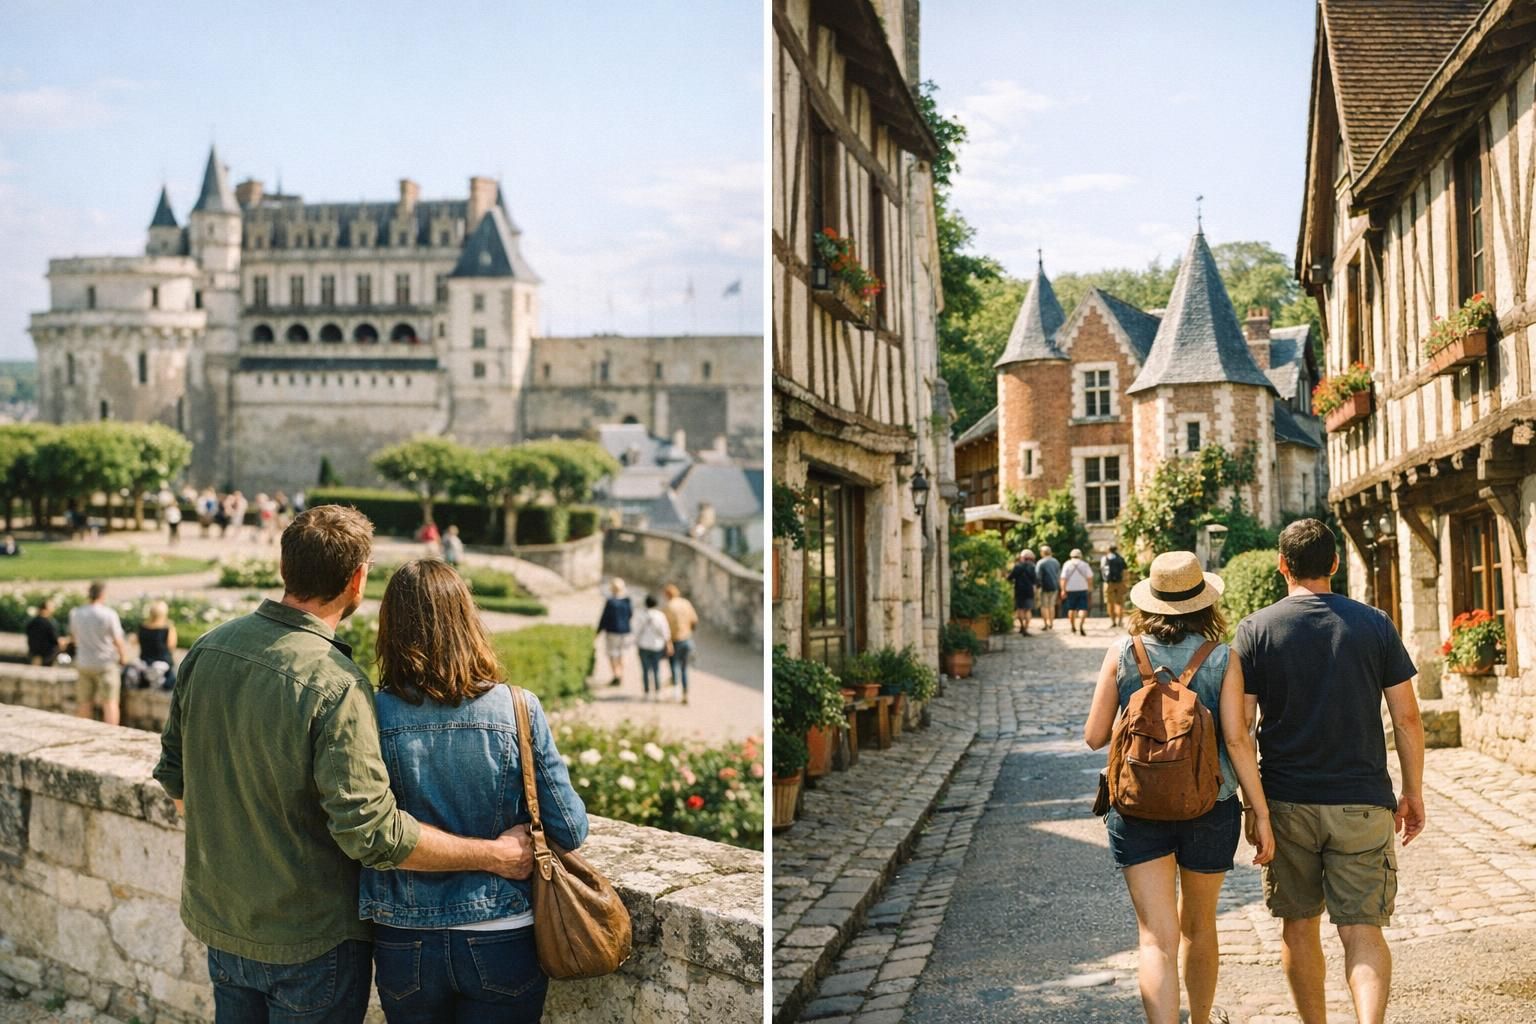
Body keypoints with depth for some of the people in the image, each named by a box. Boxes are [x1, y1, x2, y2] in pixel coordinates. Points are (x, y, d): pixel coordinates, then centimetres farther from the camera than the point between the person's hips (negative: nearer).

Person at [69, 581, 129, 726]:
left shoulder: (75, 613, 0)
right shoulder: (109, 615, -16)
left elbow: (73, 638, 13)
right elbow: (118, 641, -13)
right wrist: (123, 658, 4)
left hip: (83, 663, 5)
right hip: (106, 664, -4)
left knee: (84, 703, 12)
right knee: (110, 703, 0)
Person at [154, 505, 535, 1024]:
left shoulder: (207, 649, -4)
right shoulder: (334, 685, -26)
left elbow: (174, 776, 8)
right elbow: (374, 834, -27)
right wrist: (497, 855, -18)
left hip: (219, 924, 7)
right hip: (311, 940, -6)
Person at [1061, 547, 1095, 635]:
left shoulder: (1067, 564, -3)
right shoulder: (1084, 565, -1)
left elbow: (1063, 578, -9)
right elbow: (1090, 577, 1)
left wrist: (1063, 589, -7)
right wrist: (1090, 586, 18)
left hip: (1070, 589, 1)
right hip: (1082, 589, -1)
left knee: (1071, 608, 15)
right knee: (1083, 608, -3)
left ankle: (1073, 627, 25)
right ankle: (1081, 625, -24)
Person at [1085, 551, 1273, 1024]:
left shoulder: (1122, 653, -3)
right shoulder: (1222, 659, -5)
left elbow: (1094, 735, -2)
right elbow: (1237, 739, -11)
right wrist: (1262, 814, -6)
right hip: (1209, 808, 1)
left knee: (1158, 939, -2)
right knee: (1198, 927, 22)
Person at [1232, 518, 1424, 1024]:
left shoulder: (1255, 630, -4)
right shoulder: (1375, 624, 0)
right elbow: (1407, 718, 0)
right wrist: (1414, 794, 11)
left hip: (1288, 802, 0)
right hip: (1363, 803, 0)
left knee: (1299, 927, 14)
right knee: (1362, 930, 1)